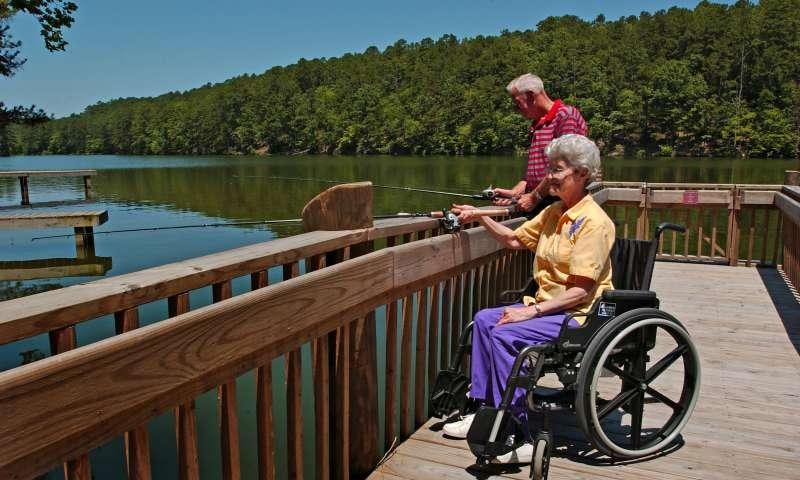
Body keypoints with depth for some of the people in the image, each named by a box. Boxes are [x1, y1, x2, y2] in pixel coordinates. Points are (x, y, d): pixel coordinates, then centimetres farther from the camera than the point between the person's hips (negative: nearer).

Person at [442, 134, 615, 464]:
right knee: (484, 320, 1)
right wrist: (481, 218, 9)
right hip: (547, 305, 9)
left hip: (577, 314, -9)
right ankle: (485, 408, 7)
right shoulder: (553, 212, 10)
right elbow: (514, 240, 21)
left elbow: (580, 290, -22)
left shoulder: (593, 221, -17)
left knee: (504, 335, -24)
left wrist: (532, 311, -23)